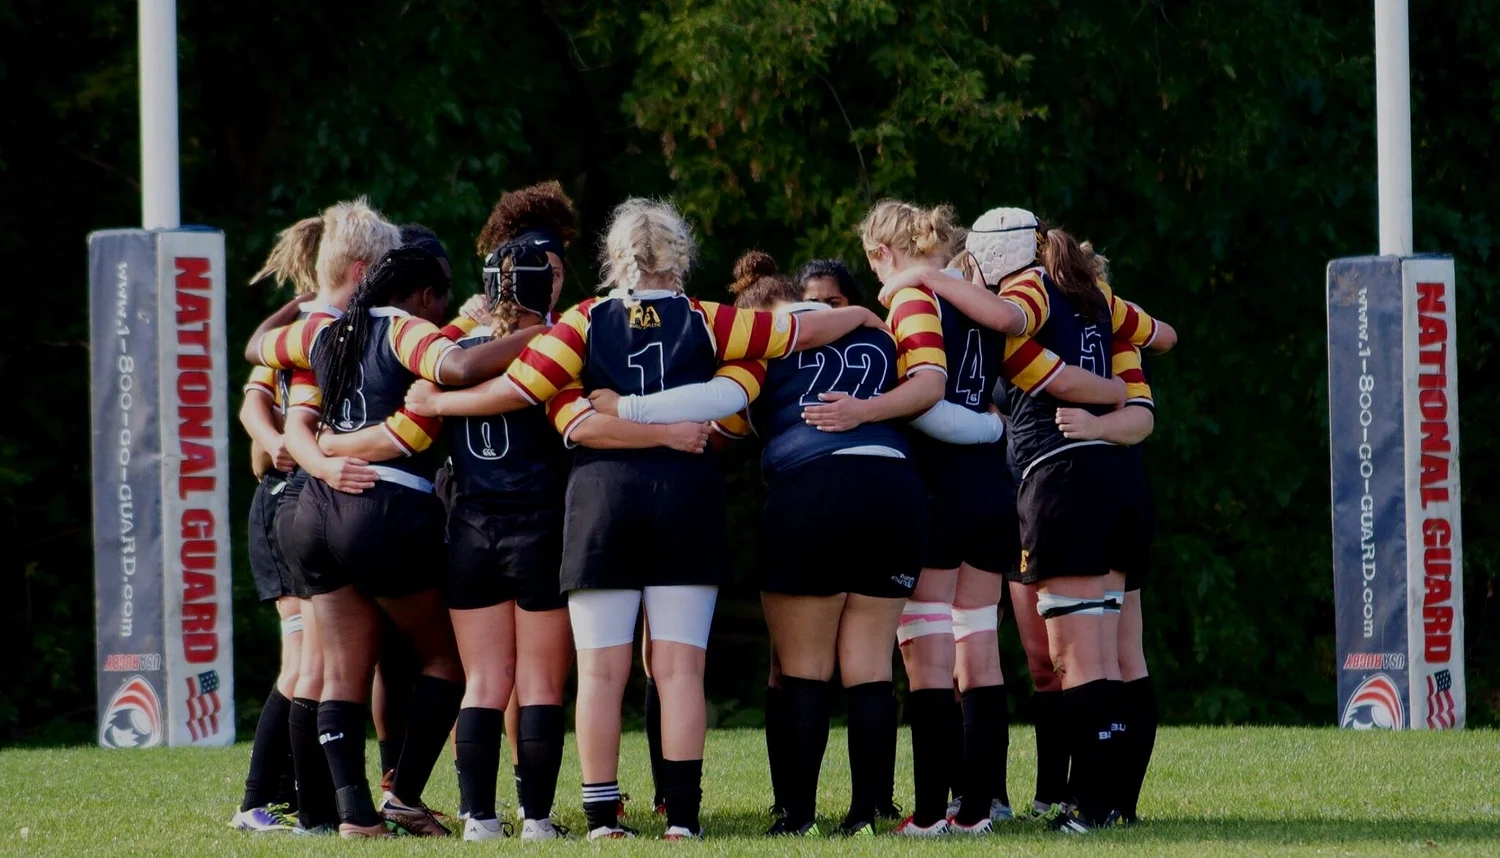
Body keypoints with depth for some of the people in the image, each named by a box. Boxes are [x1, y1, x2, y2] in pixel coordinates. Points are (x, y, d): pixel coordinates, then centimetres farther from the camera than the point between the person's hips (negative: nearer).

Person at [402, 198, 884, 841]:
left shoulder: (587, 322, 4)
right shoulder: (703, 323, 6)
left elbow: (514, 390, -4)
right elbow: (803, 330, 8)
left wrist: (437, 403, 10)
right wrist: (863, 317, 27)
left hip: (602, 492, 0)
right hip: (688, 488, 0)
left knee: (601, 669, 3)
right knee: (681, 668, 1)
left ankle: (601, 815, 1)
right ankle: (682, 815, -3)